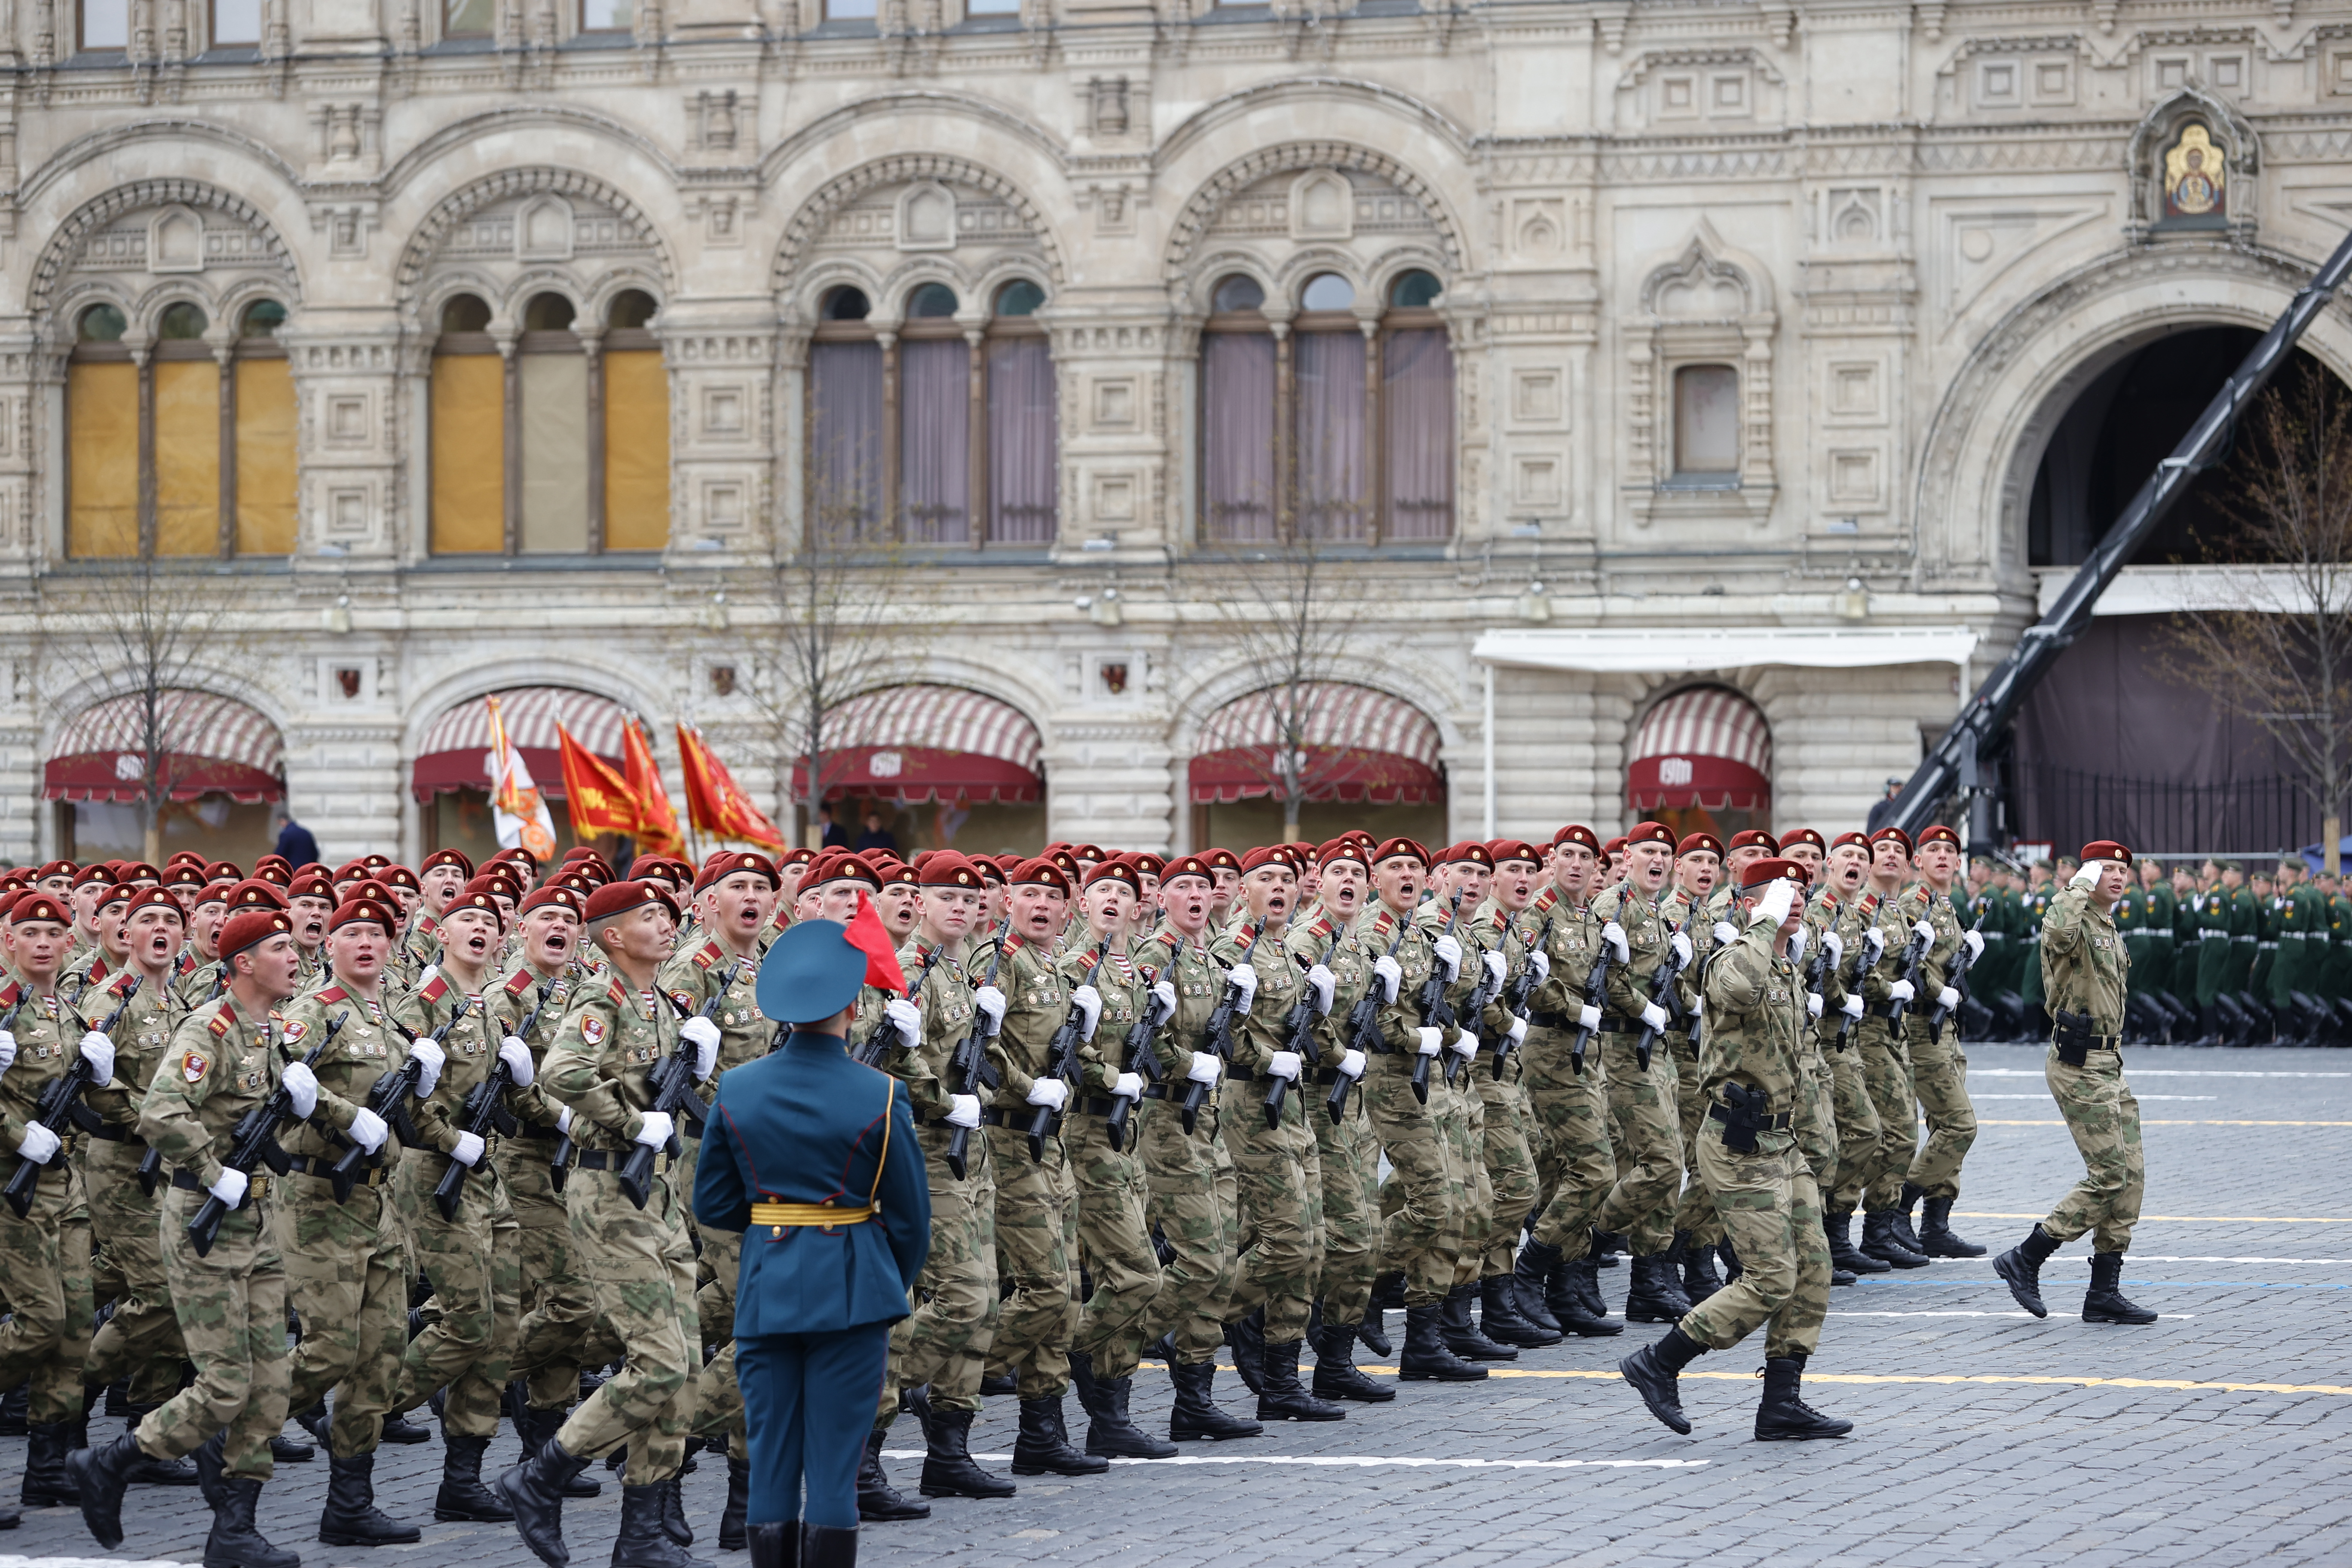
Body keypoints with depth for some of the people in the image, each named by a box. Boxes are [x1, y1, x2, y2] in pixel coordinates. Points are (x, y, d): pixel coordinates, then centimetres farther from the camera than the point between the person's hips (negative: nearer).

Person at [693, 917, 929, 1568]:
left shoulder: (736, 1089, 0)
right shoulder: (879, 1097, -9)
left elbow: (711, 1206, 6)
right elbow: (911, 1216, -2)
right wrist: (894, 1288, 16)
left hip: (765, 1291, 3)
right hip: (852, 1293, -3)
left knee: (771, 1465, 7)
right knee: (834, 1470, 0)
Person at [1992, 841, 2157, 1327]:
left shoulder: (2109, 930, 19)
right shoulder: (2074, 924, -12)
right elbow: (2058, 931, -39)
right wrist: (2081, 887, -23)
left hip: (2108, 1063, 10)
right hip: (2078, 1065, -10)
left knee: (2131, 1174, 6)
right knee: (2109, 1176, -12)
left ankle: (2105, 1293, 9)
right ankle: (2024, 1260, -2)